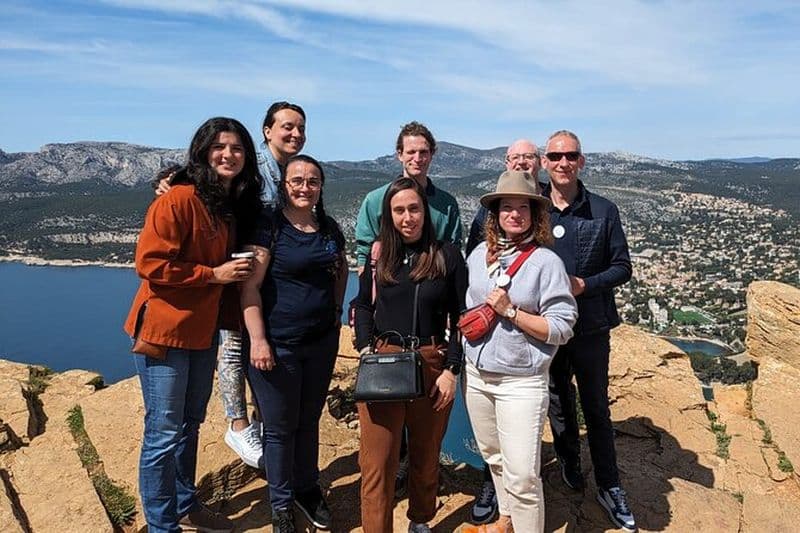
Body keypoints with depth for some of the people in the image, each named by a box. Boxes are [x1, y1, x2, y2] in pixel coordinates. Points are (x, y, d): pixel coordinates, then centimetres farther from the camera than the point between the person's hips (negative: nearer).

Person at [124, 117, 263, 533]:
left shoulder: (234, 205, 8)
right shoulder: (180, 199, -17)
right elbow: (149, 263, -21)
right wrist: (213, 274, -19)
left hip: (203, 330, 8)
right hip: (164, 330, -8)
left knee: (190, 424, 21)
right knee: (164, 434, 2)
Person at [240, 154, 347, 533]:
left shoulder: (329, 228, 7)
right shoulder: (268, 225, -10)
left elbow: (341, 268, 24)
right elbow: (250, 286, -15)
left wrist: (336, 308, 11)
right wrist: (258, 339, -20)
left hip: (322, 342, 5)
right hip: (276, 344, -5)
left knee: (309, 420, 19)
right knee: (280, 427, 9)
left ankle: (307, 489, 39)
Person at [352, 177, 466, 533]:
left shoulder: (447, 255, -1)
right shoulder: (379, 255, 6)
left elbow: (462, 317, 0)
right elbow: (362, 305, 15)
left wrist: (452, 369, -6)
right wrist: (365, 348, -1)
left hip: (433, 365, 0)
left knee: (427, 454, 15)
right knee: (377, 460, 1)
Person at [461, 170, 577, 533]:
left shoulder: (546, 262, -12)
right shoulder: (478, 255, 3)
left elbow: (561, 329, -14)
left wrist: (510, 312, -19)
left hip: (521, 382, -5)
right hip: (476, 375, 6)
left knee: (522, 476, -2)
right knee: (493, 457, 22)